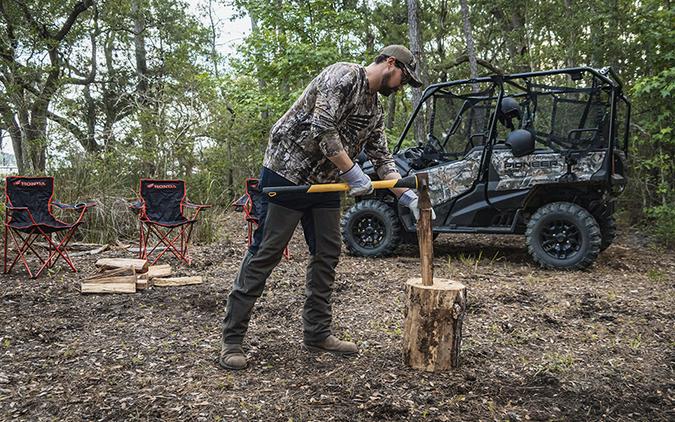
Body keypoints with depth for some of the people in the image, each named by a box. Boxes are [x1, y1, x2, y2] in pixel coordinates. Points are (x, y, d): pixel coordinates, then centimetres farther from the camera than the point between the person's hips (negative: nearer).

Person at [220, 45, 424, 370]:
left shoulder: (375, 111, 15)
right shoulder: (344, 75, -12)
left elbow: (382, 160, 15)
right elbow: (323, 129, -23)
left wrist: (408, 197, 4)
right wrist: (353, 174, -19)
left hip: (325, 183, 9)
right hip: (287, 172, -9)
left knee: (327, 255, 7)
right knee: (265, 254, -7)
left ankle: (317, 333, 18)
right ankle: (231, 339, 1)